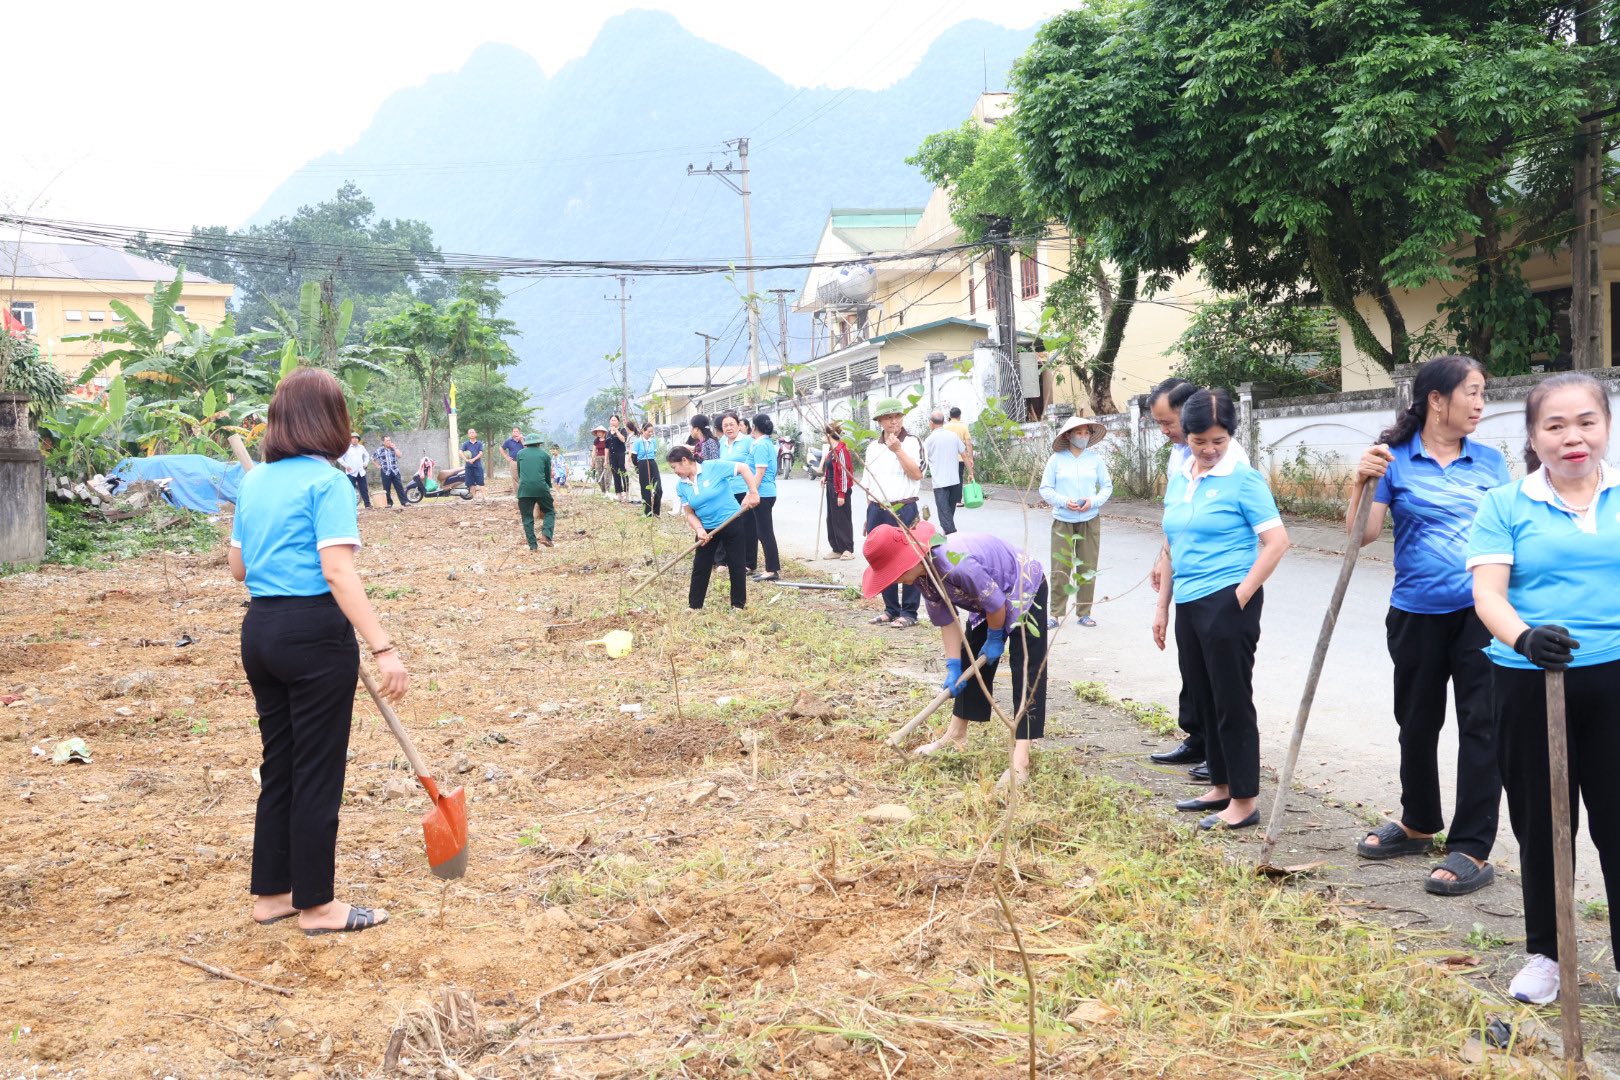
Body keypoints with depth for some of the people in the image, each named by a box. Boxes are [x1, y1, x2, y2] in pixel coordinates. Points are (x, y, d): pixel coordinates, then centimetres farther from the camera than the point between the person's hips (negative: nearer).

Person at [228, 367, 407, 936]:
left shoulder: (253, 481, 10)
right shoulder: (327, 482, -12)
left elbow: (238, 567, 16)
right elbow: (339, 573, -22)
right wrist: (383, 648, -25)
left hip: (259, 629, 8)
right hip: (315, 633, -8)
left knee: (278, 764, 17)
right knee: (318, 771, 3)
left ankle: (272, 891, 27)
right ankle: (316, 904, 14)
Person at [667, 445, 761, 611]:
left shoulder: (714, 467, -18)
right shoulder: (681, 486, -1)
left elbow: (744, 468, -16)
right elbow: (689, 512, 0)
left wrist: (753, 493, -22)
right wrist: (699, 530, -18)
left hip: (731, 522, -4)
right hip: (707, 530, 5)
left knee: (736, 565, 5)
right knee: (700, 568, 6)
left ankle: (739, 604, 19)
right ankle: (694, 606, 18)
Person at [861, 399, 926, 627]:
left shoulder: (912, 442, -1)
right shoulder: (873, 447, 14)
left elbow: (916, 474, -13)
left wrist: (898, 450, -17)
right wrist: (869, 515, 15)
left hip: (903, 510, -5)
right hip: (877, 511, 5)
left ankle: (909, 612, 5)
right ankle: (891, 609, 21)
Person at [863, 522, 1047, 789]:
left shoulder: (957, 565, -41)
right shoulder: (922, 576, -13)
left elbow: (996, 605, -29)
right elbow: (946, 620, -4)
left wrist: (995, 638, -10)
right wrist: (953, 666, -9)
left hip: (1026, 589, -9)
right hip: (990, 599, 9)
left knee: (1026, 673, -13)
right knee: (970, 662, 14)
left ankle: (1020, 762, -18)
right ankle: (956, 736, 28)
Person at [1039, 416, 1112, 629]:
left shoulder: (1095, 459, 4)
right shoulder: (1056, 459, -1)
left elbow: (1107, 486, 9)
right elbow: (1045, 489, 1)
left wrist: (1093, 501, -9)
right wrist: (1064, 502, -14)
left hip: (1090, 521, 2)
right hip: (1062, 521, -2)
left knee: (1087, 569, 5)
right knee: (1060, 569, -3)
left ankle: (1083, 613, 16)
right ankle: (1057, 614, 5)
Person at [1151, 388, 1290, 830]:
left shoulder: (1243, 480, -9)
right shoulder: (1178, 480, 11)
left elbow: (1276, 541, -13)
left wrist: (1242, 596, -15)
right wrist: (1162, 606, 16)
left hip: (1226, 604, -7)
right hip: (1189, 605, 7)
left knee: (1232, 702, -2)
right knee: (1203, 700, 14)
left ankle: (1244, 802, 7)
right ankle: (1222, 787, 27)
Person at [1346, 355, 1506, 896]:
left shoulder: (1491, 461, 4)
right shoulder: (1395, 459, -3)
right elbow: (1361, 536, -7)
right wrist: (1361, 482, -22)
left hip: (1481, 612, 0)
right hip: (1416, 615, 0)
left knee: (1482, 725, -3)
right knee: (1417, 723, 15)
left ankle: (1471, 849, 4)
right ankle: (1418, 823, 35)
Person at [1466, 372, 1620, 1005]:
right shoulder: (1505, 506, 1)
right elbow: (1488, 594, -10)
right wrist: (1524, 638, -28)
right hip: (1529, 685, 0)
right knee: (1540, 822, 12)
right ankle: (1545, 953, 29)